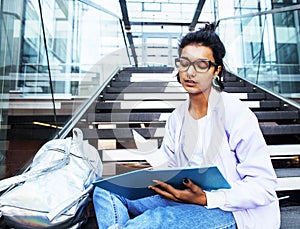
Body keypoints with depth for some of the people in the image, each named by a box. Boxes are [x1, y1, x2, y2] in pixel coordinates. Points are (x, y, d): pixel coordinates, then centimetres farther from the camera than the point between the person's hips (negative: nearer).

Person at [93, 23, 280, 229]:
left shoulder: (236, 114, -14)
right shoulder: (177, 117, 6)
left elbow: (264, 185, -15)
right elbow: (169, 168, 10)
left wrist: (205, 199, -25)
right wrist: (160, 181, -14)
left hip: (234, 212, -5)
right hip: (187, 200, 6)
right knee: (107, 190, -7)